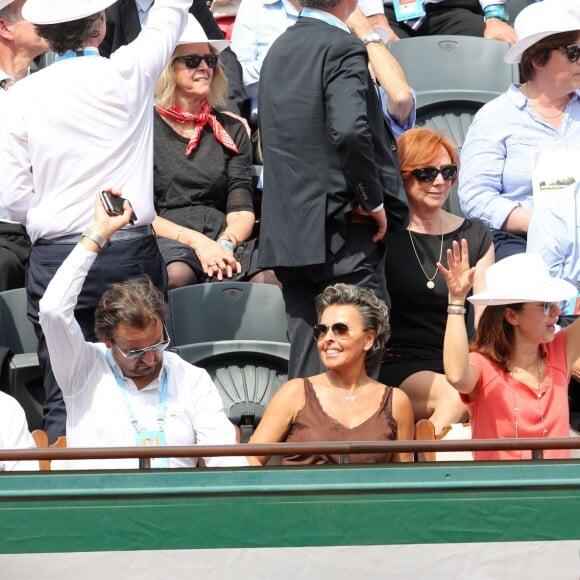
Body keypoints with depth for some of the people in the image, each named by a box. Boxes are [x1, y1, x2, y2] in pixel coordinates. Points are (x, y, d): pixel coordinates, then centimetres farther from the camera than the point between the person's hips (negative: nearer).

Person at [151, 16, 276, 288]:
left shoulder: (231, 131, 19)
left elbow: (242, 210, 10)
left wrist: (225, 243, -12)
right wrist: (197, 242, -15)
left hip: (222, 239, 3)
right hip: (165, 241, -3)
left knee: (269, 275, -31)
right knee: (175, 275, -40)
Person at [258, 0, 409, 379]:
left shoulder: (279, 49, 15)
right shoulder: (342, 48, -11)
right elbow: (350, 131, -25)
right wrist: (373, 200, -12)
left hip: (287, 231, 8)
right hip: (343, 233, -8)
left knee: (306, 361, 8)